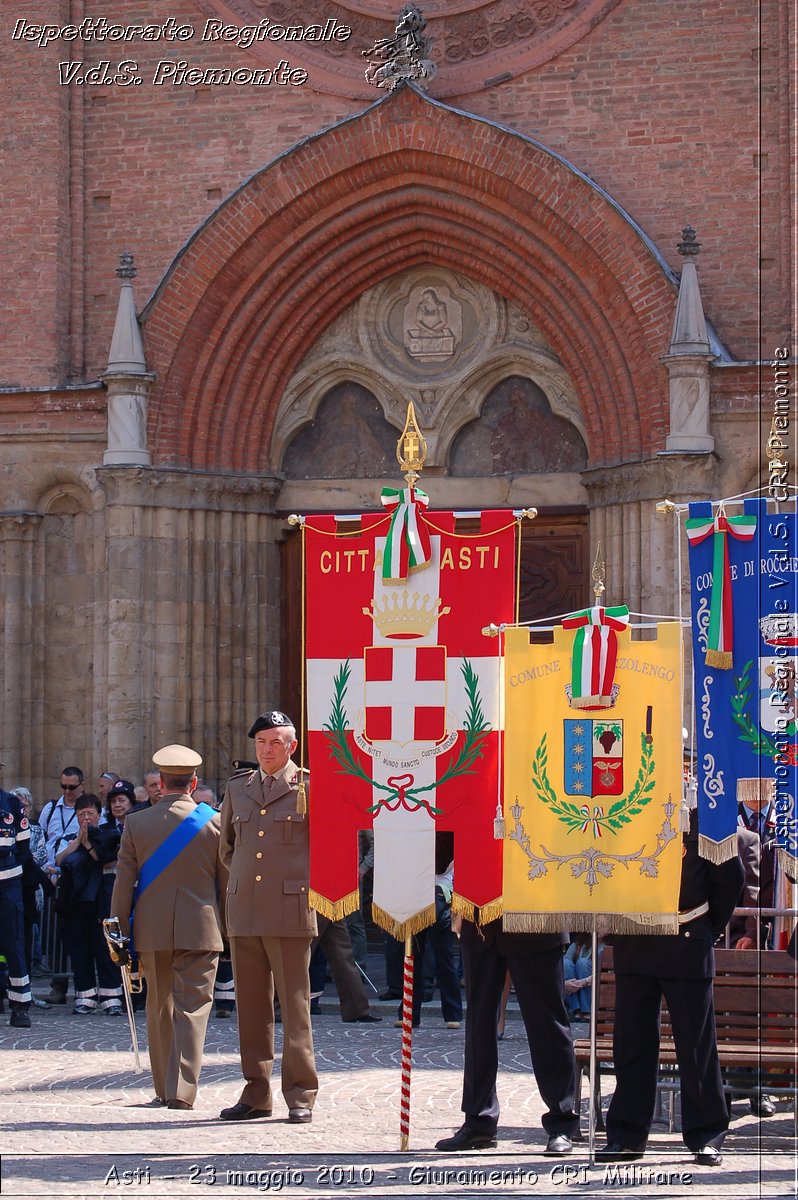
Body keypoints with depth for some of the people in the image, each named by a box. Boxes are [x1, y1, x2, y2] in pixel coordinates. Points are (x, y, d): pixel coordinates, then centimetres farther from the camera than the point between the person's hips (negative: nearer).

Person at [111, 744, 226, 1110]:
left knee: (159, 1008, 14)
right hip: (200, 929, -2)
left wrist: (120, 931, 6)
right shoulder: (214, 822, -3)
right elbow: (226, 881, 3)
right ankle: (182, 1090, -13)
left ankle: (164, 1089, 21)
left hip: (152, 929, 2)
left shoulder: (136, 823, 0)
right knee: (192, 1008, -2)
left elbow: (123, 882, 0)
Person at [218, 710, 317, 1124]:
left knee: (295, 1004, -2)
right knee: (251, 1006, 7)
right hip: (244, 911, 5)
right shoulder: (238, 787, 15)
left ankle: (300, 1094, 3)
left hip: (291, 909, -5)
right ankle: (256, 1094, 12)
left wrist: (305, 881, 2)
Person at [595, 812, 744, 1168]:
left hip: (687, 943, -3)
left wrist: (710, 926, 3)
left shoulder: (700, 811, -3)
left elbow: (730, 874, 1)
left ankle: (705, 1136, 10)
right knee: (631, 1039, 5)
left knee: (696, 1041, 2)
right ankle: (627, 1135, 12)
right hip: (632, 947, 3)